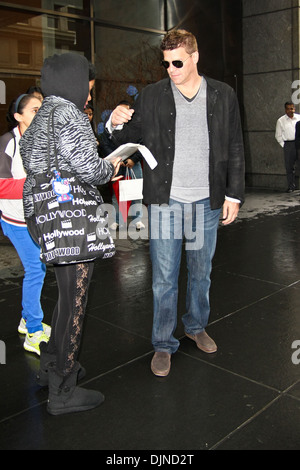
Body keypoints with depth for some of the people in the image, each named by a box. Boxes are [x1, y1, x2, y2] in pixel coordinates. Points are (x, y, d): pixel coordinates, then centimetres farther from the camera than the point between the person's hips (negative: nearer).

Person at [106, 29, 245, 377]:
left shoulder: (223, 95, 4)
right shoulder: (152, 95, 1)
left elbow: (235, 149, 7)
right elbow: (132, 138, 6)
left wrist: (234, 195, 3)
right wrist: (116, 125, -16)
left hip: (206, 203, 2)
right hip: (165, 201, -1)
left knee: (201, 273, 17)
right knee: (164, 279, 4)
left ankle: (196, 327, 40)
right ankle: (163, 345, 21)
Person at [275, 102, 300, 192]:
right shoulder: (281, 120, 7)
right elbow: (278, 135, 11)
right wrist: (284, 145, 3)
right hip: (288, 145, 0)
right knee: (289, 166, 0)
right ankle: (291, 186, 9)